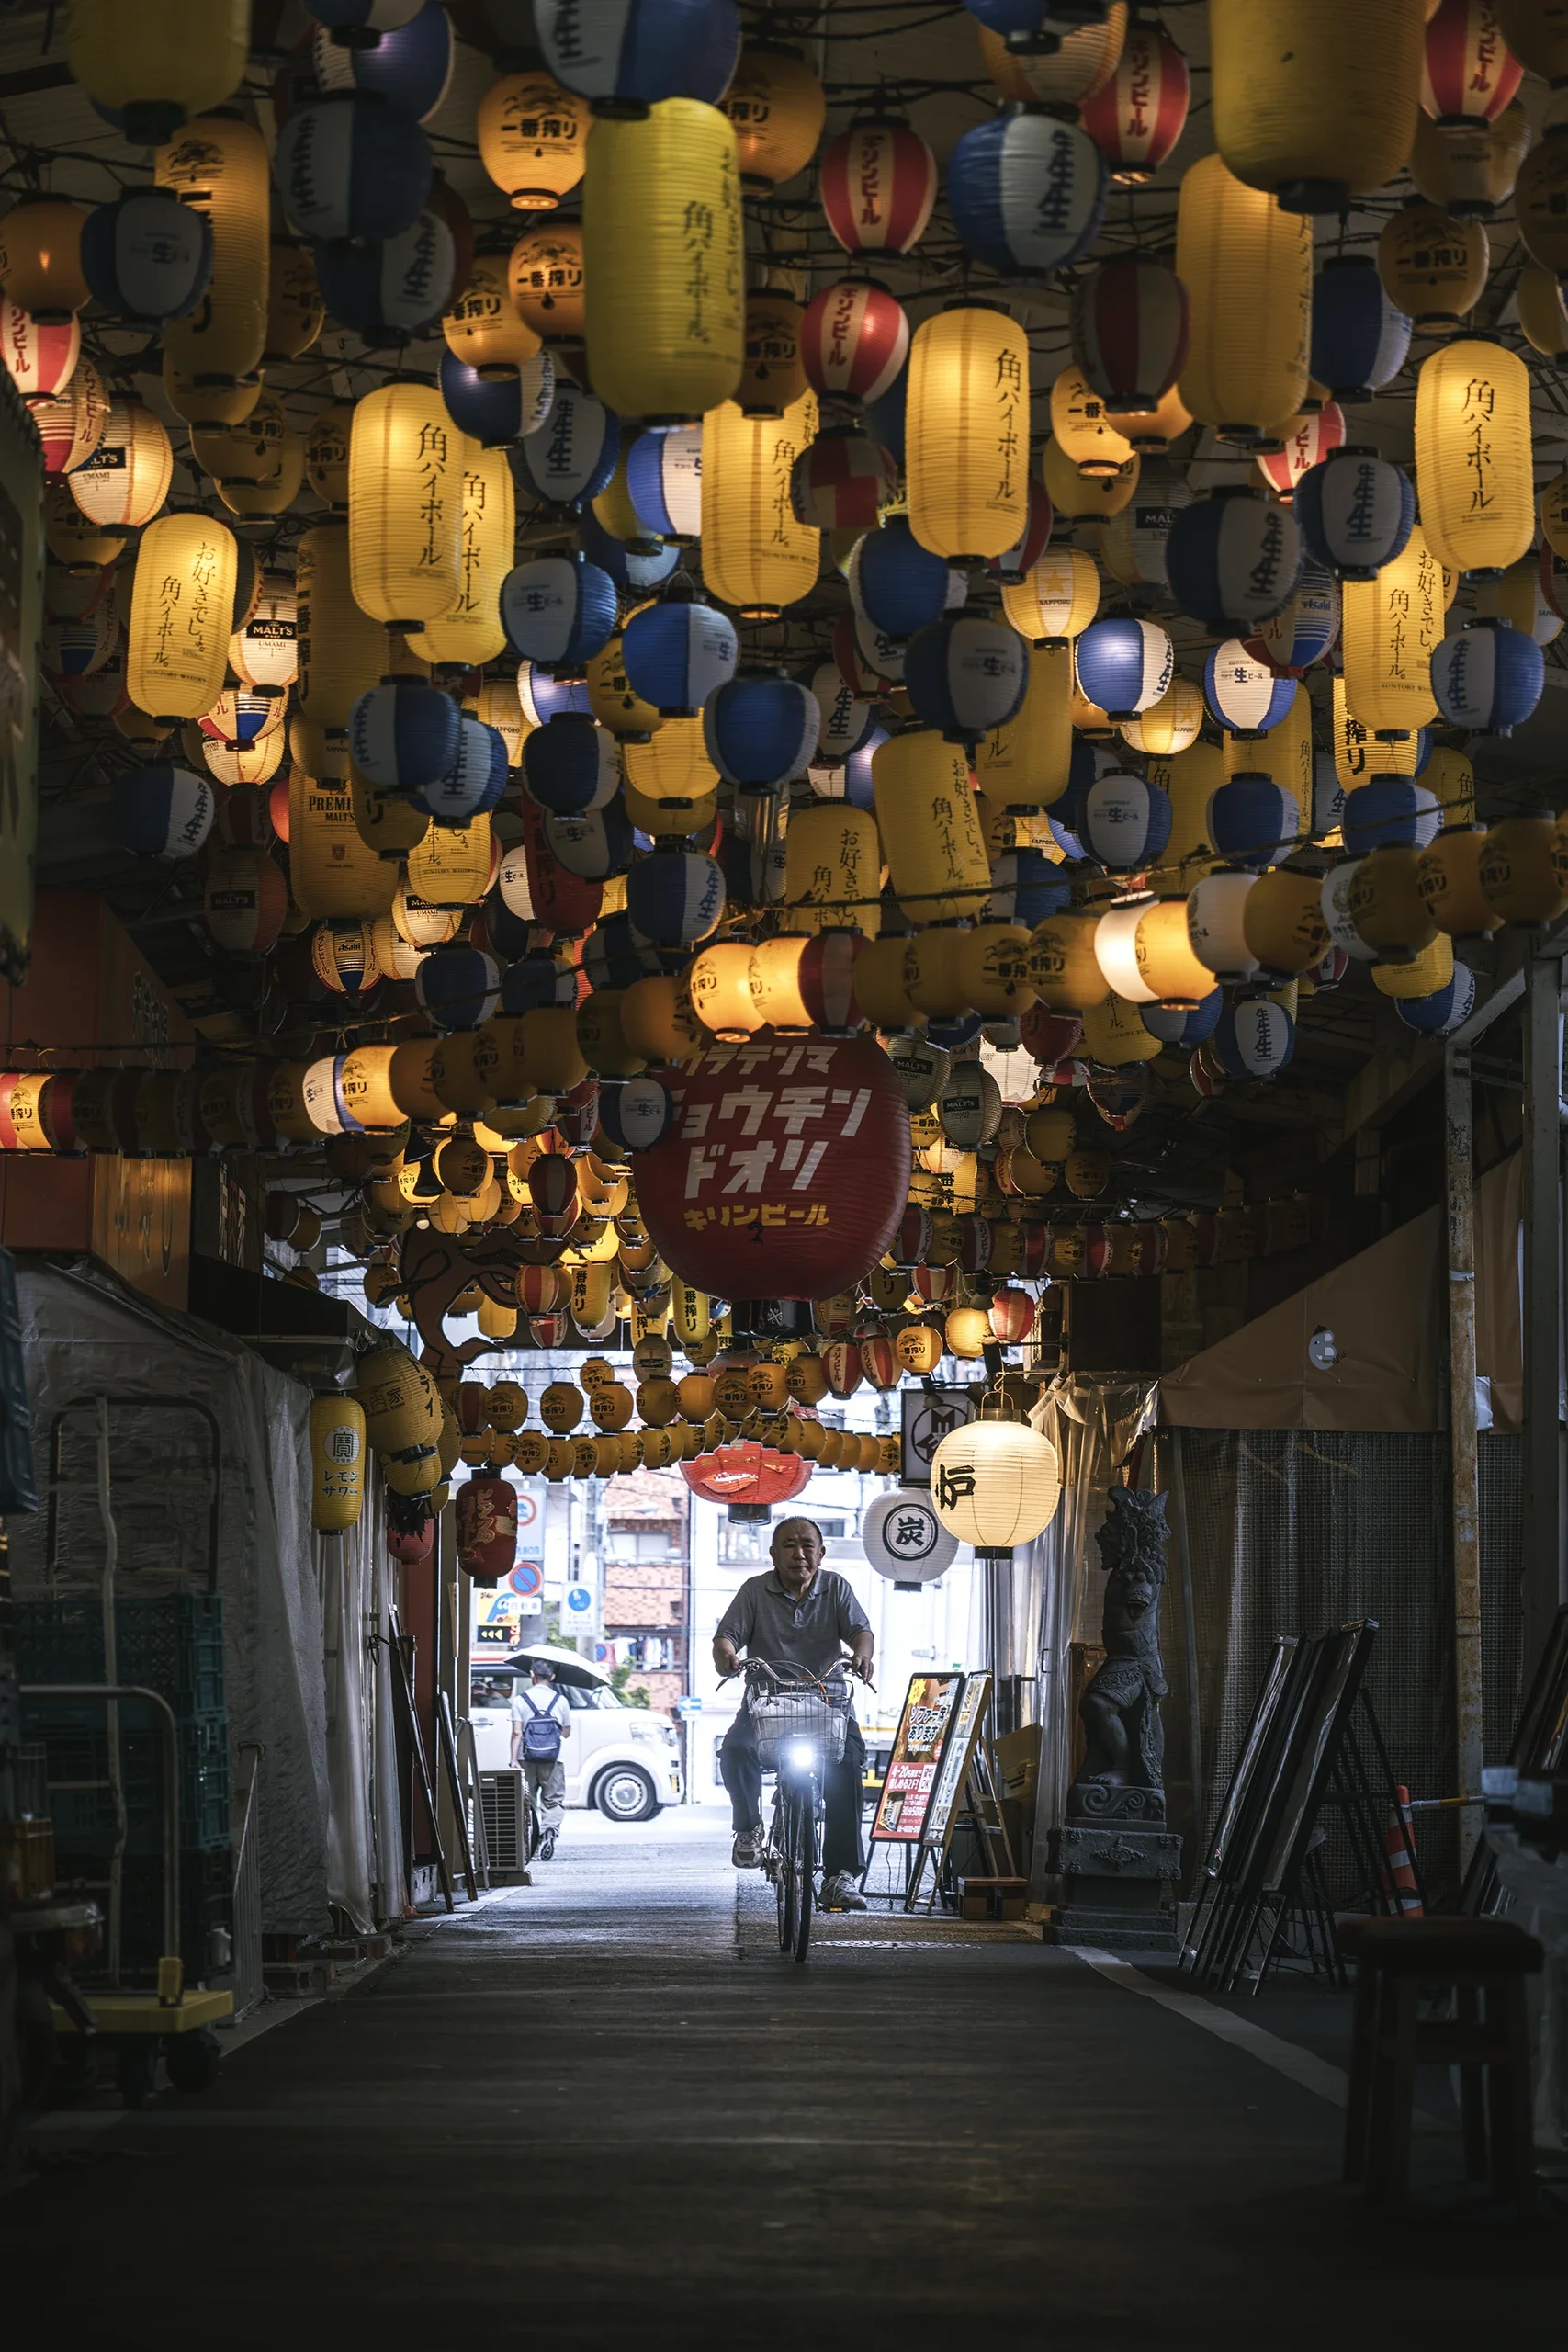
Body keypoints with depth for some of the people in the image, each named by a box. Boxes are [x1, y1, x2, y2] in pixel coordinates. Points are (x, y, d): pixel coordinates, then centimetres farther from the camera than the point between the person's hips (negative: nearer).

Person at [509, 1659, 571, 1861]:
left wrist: (513, 1760, -4)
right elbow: (566, 1733, 11)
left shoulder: (520, 1700, 0)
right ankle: (550, 1830, -21)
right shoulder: (560, 1700, 3)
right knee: (554, 1800, 4)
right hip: (553, 1760, 0)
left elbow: (517, 1733, -6)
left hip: (526, 1760, 0)